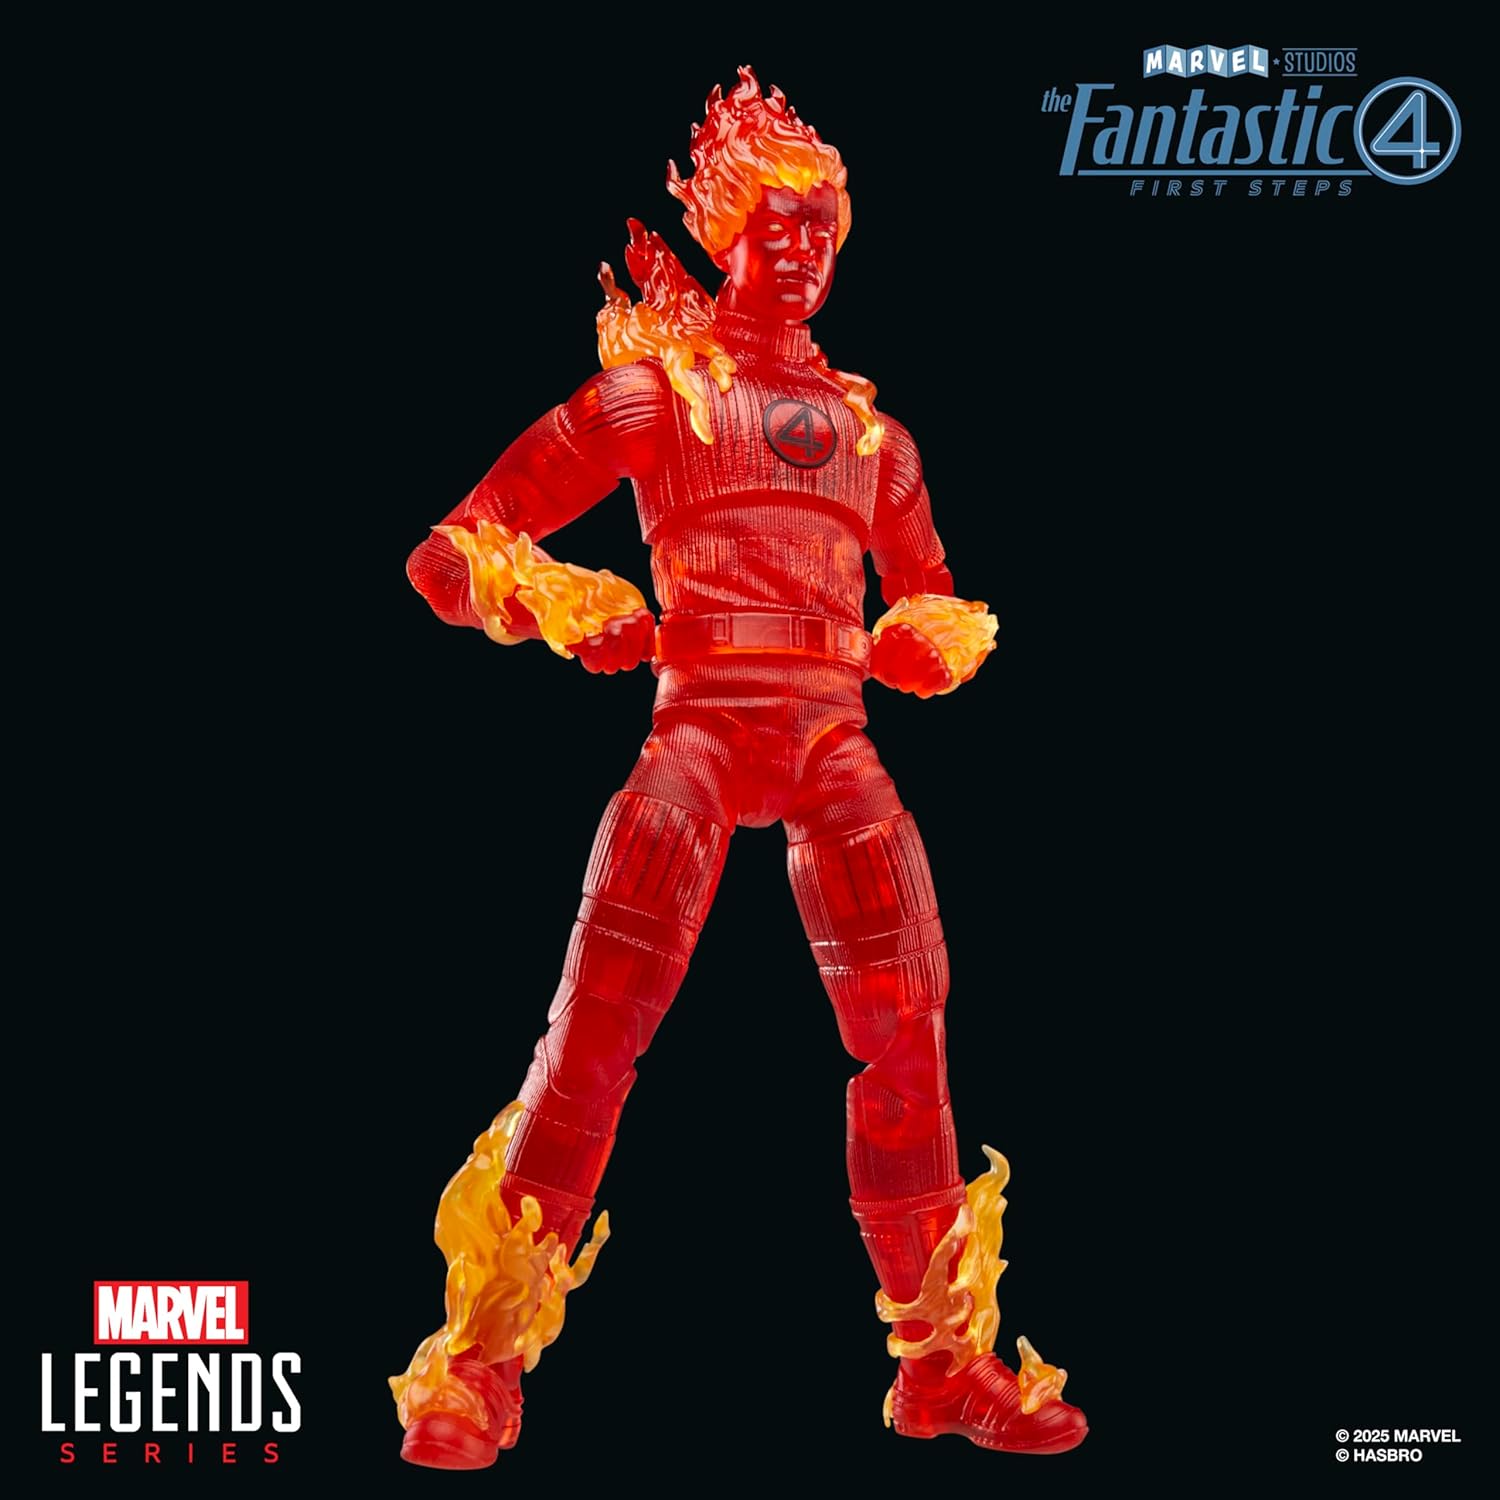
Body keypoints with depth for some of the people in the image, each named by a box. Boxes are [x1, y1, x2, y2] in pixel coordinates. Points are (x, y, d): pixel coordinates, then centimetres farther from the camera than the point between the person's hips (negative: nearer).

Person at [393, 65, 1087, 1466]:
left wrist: (937, 639, 4)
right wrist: (559, 601, -14)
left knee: (906, 1031, -2)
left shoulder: (868, 427, 22)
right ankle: (478, 1361, -6)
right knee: (599, 1023, -15)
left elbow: (936, 613, 28)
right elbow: (451, 551, 5)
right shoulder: (651, 389, 10)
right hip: (703, 719, -4)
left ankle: (942, 1353, 12)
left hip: (834, 738, 4)